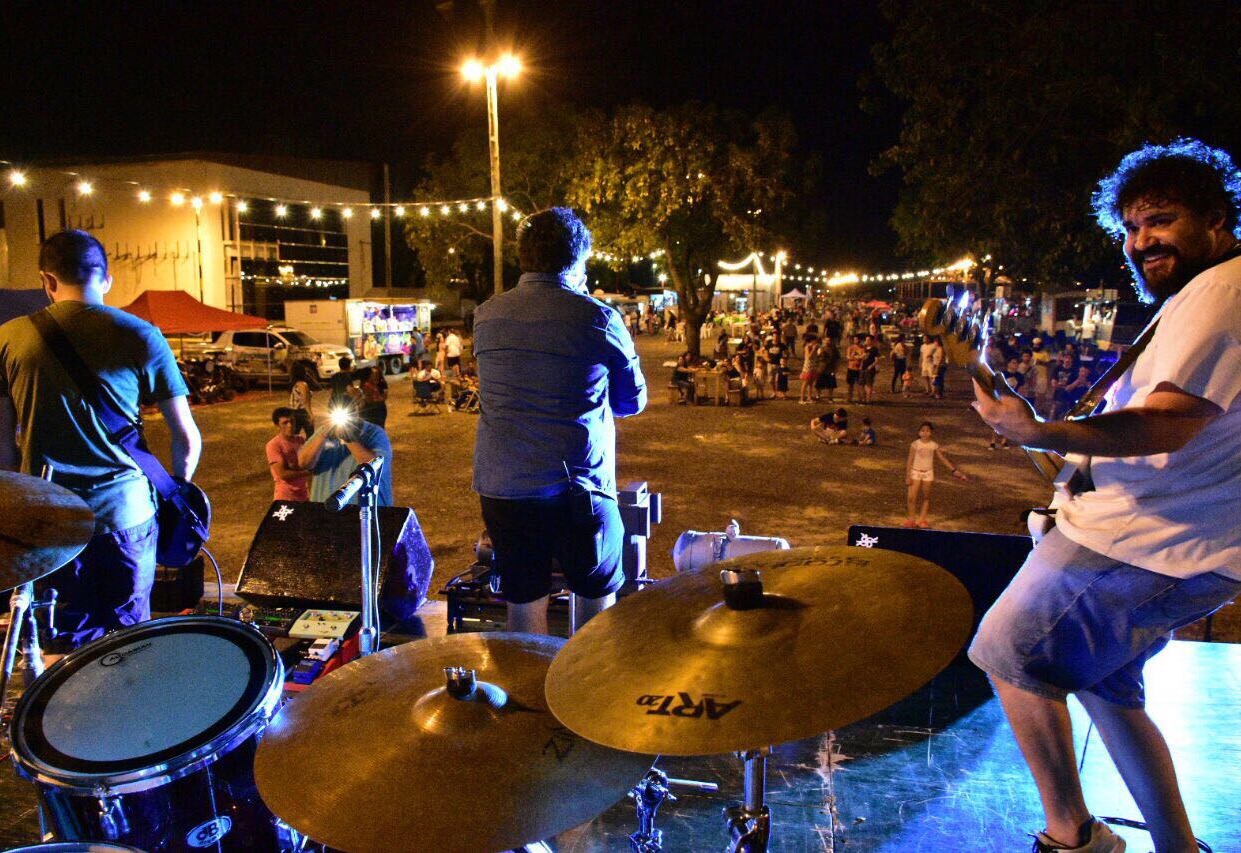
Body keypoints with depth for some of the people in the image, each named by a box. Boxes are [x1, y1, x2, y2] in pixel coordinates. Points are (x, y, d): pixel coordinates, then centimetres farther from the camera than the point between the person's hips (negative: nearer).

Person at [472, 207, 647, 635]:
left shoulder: (486, 315, 4)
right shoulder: (598, 318, -8)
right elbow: (633, 400, 5)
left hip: (500, 490, 4)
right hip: (576, 492, -4)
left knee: (524, 603, 15)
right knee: (597, 600, 15)